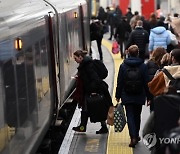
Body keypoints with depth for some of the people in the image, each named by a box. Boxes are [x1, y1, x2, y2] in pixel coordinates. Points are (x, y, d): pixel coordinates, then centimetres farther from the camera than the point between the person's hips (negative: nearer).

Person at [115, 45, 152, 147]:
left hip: (127, 97, -1)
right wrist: (149, 96, 4)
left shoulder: (123, 66, -5)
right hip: (139, 96, 1)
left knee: (130, 116, -1)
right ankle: (136, 136, 28)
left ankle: (133, 137, -17)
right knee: (137, 116, 16)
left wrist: (118, 96, 6)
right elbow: (146, 83, -3)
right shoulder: (143, 66, -5)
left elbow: (120, 82, -2)